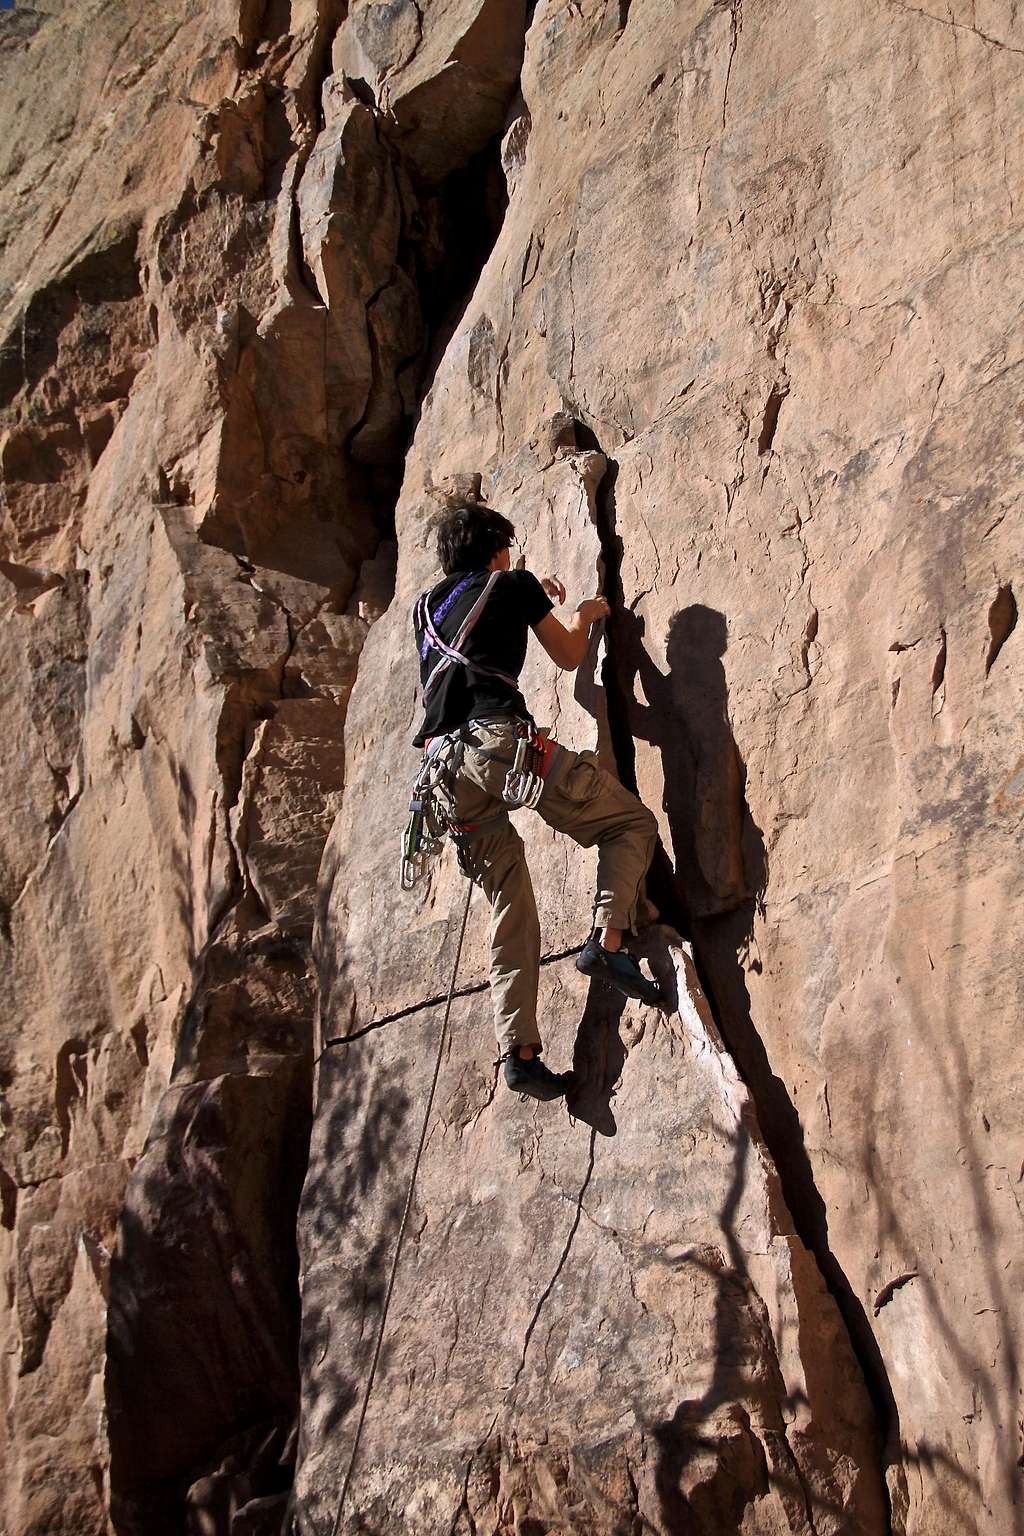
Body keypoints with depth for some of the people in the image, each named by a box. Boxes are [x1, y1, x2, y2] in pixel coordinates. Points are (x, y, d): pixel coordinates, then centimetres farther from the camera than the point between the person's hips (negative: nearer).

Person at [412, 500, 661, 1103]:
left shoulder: (427, 607, 28)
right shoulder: (512, 584, 13)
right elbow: (569, 656, 22)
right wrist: (584, 615, 42)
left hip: (445, 761, 6)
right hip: (502, 742, -6)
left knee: (511, 907, 10)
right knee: (632, 822, 9)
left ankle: (520, 1049, -1)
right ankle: (608, 939, -14)